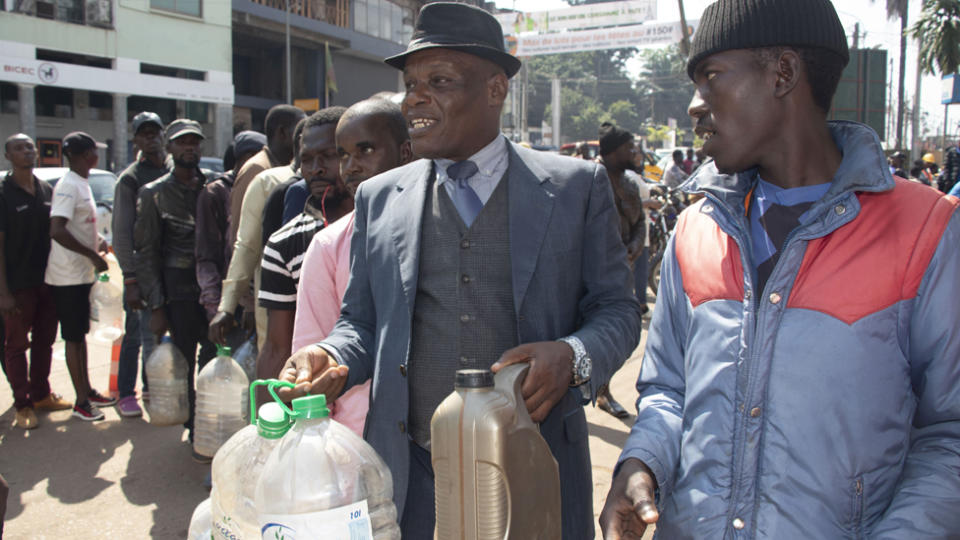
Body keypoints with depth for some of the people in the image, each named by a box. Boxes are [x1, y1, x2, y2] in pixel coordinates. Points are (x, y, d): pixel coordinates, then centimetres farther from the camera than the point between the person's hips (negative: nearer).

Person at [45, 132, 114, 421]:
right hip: (68, 275, -9)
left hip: (82, 274, 9)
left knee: (80, 334, 16)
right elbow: (57, 231, -28)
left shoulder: (81, 184, 13)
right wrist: (92, 255, -22)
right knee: (73, 337, -1)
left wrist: (96, 241, 7)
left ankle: (87, 391, 27)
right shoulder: (68, 185, -18)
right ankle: (81, 401, 8)